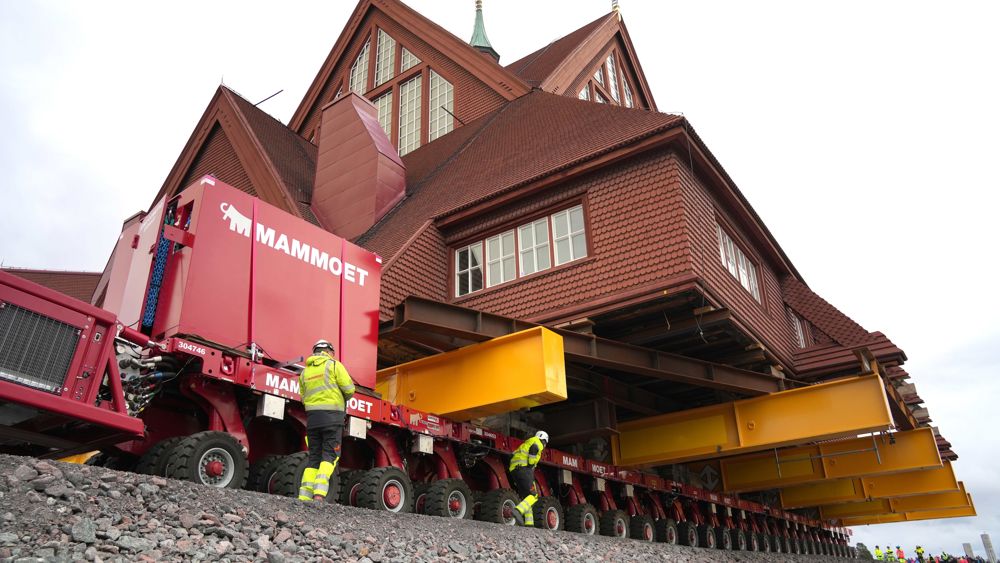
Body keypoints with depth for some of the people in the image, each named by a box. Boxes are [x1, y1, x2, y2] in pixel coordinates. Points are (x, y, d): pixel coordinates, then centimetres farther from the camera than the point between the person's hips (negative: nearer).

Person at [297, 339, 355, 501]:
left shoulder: (305, 371, 19)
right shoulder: (334, 365, 2)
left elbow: (304, 398, 21)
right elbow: (349, 389, -3)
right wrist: (344, 399, 17)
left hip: (312, 416, 5)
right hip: (332, 415, -5)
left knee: (314, 457, 8)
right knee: (330, 455, -3)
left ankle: (304, 497, 0)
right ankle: (320, 493, -19)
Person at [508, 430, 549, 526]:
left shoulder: (525, 444, 33)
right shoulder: (537, 442, 8)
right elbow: (533, 449, -16)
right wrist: (531, 466, -13)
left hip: (513, 469, 9)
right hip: (523, 468, -9)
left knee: (526, 497, 10)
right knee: (533, 496, -13)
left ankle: (529, 523, 2)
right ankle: (519, 511, -34)